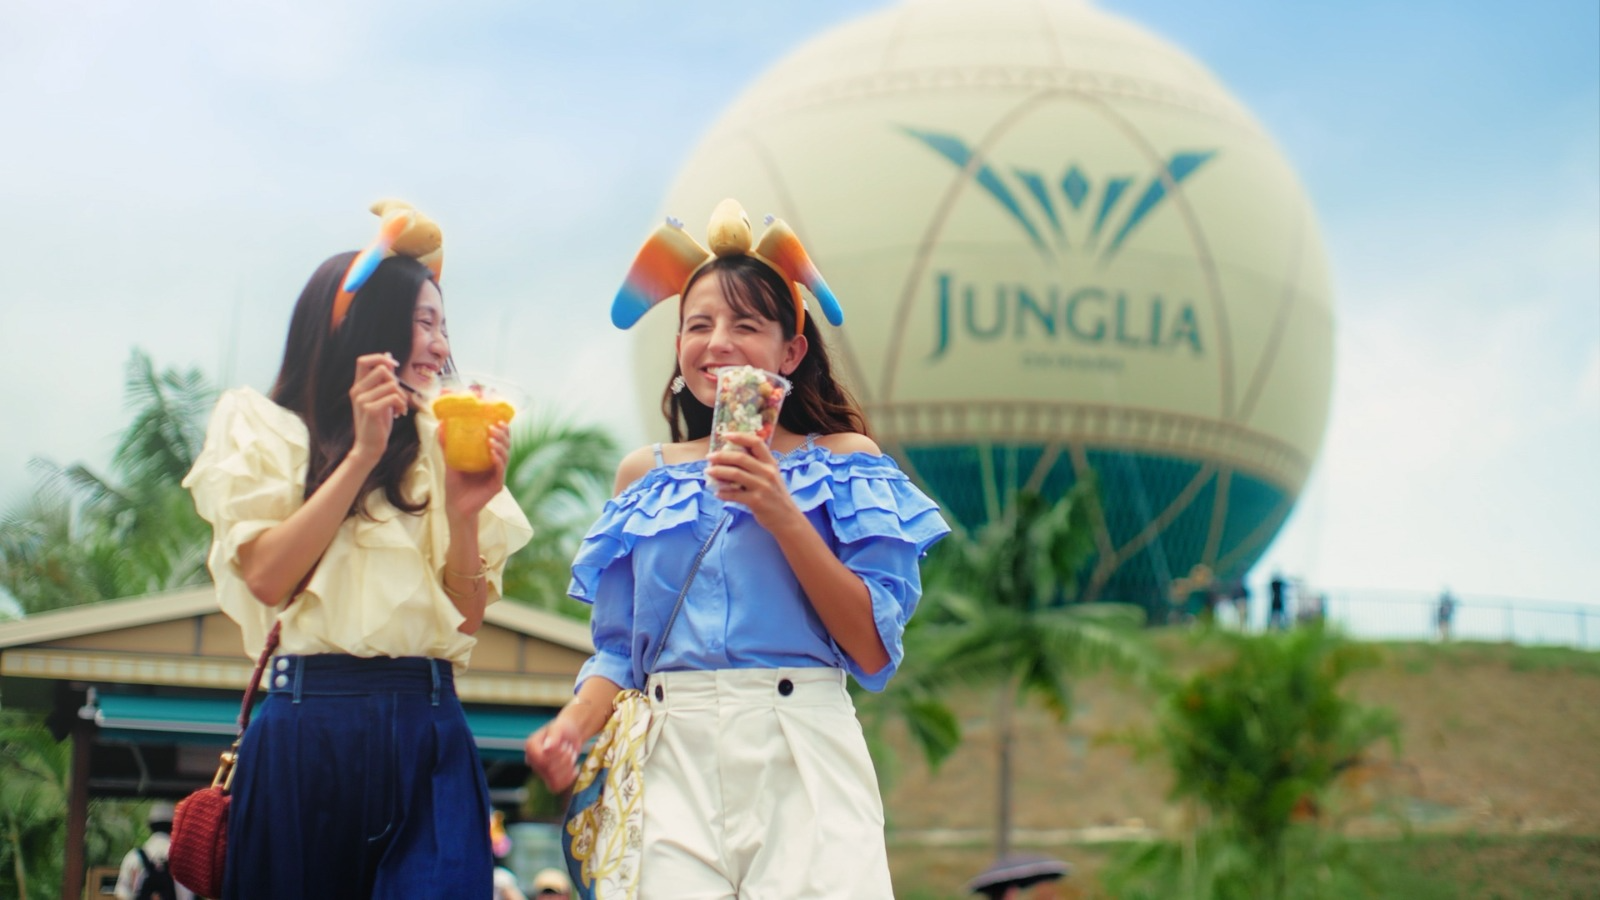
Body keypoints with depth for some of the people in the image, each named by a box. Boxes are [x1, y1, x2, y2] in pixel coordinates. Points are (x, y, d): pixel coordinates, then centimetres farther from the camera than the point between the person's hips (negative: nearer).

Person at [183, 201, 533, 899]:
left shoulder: (440, 446, 15)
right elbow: (267, 578, -6)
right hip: (307, 728, -2)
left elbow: (467, 618, 9)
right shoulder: (262, 426, 9)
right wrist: (362, 455, -7)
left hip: (429, 735, 2)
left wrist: (463, 511, -8)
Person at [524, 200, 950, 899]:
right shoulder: (644, 475, 13)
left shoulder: (843, 462, 4)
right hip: (671, 762, 2)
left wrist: (781, 513, -12)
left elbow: (873, 650, -5)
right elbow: (621, 651, 14)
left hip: (801, 761, -2)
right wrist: (571, 726, -6)